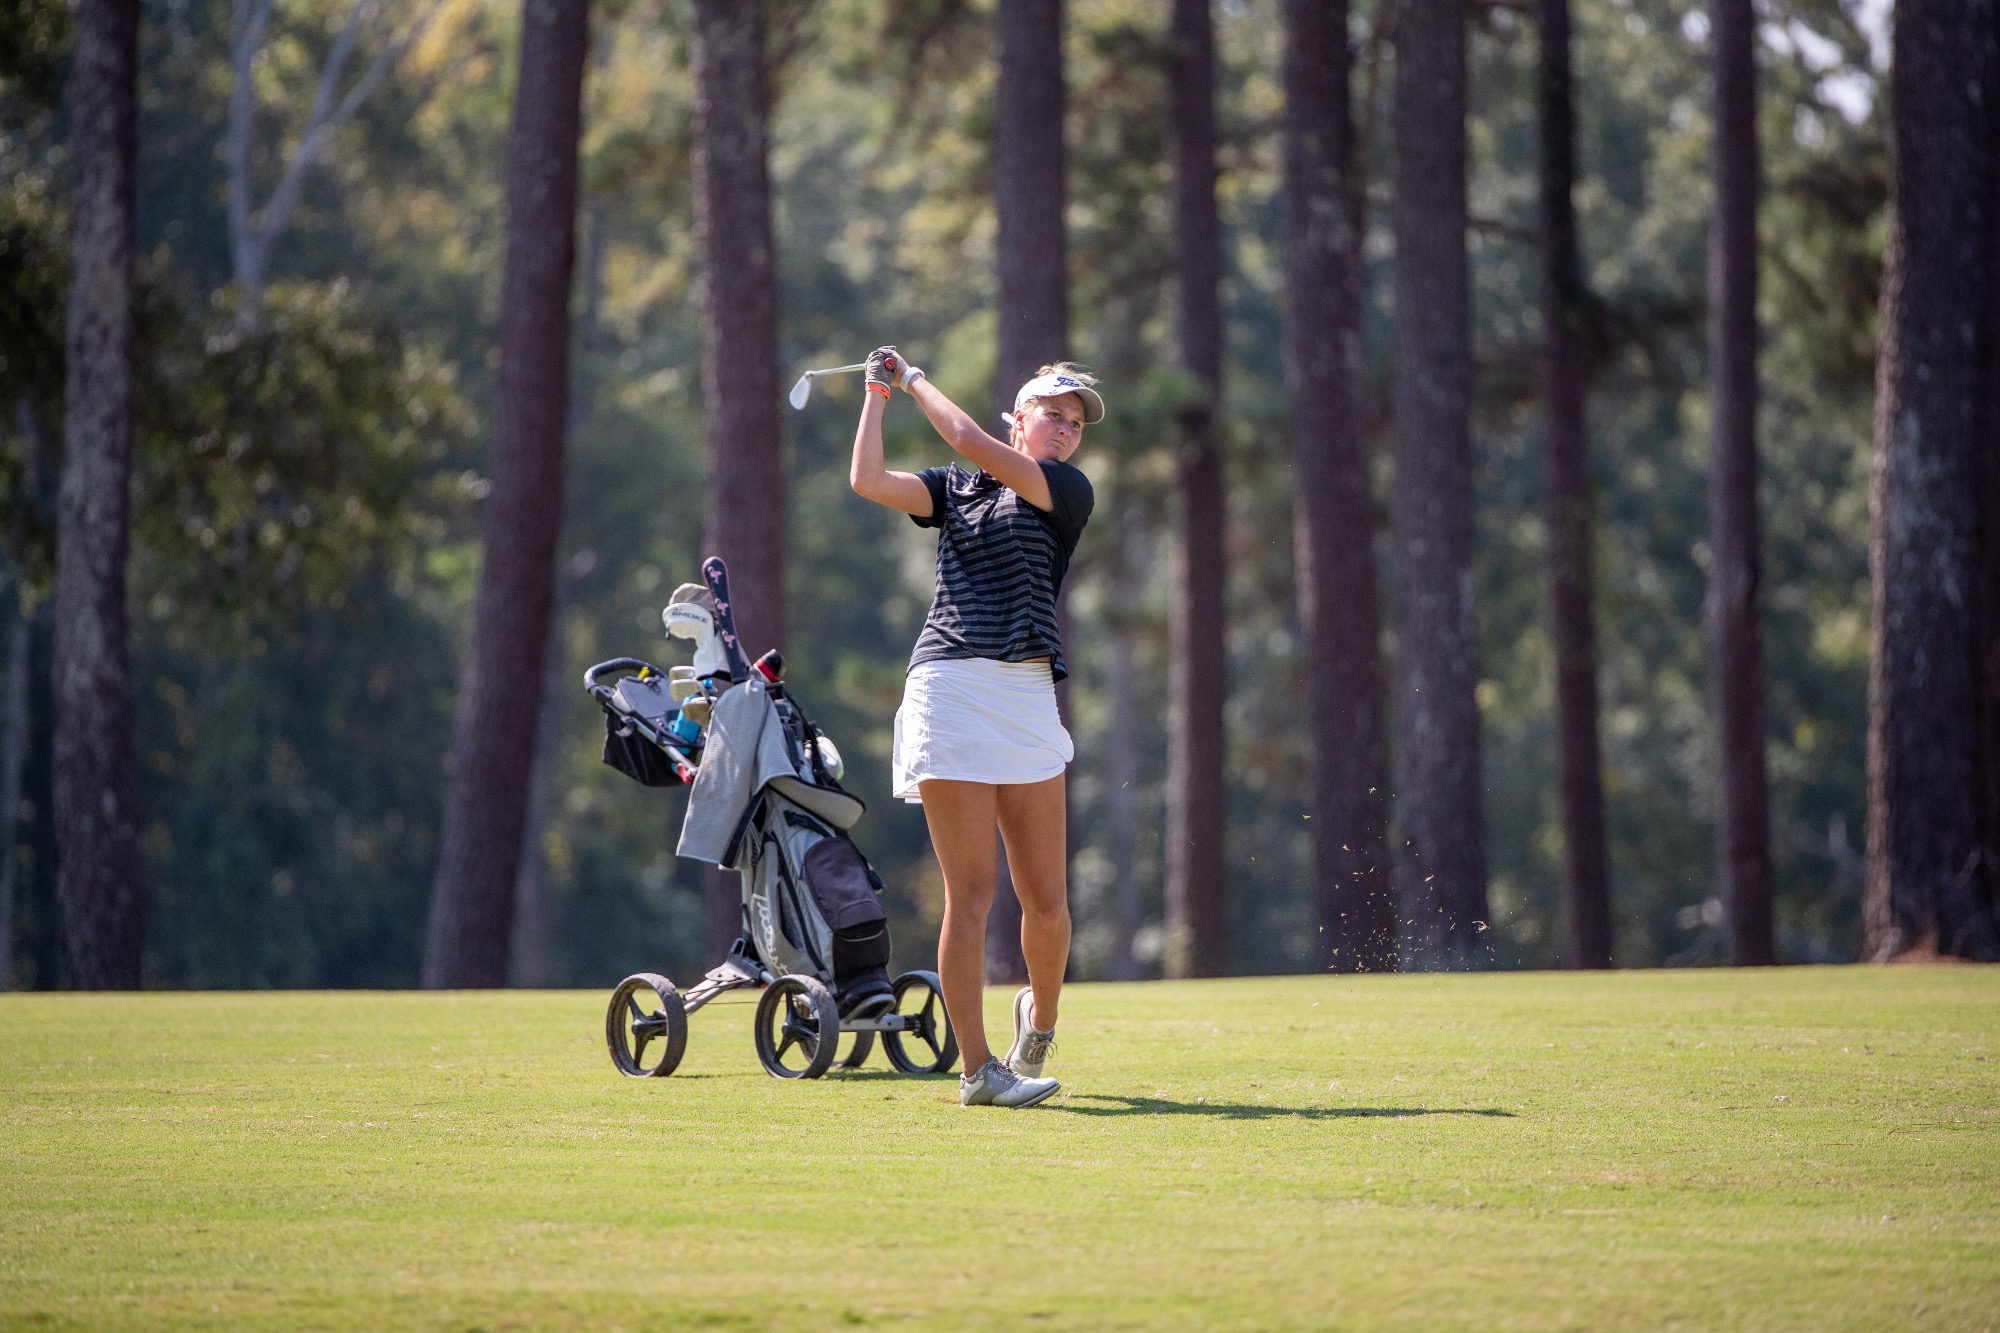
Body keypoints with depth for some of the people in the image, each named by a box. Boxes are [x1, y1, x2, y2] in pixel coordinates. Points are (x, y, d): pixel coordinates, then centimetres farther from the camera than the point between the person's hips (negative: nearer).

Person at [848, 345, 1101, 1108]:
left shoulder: (1070, 491, 9)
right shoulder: (955, 489, 16)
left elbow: (973, 444, -2)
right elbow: (869, 481, 4)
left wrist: (916, 380, 9)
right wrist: (879, 393, 9)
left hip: (1028, 698, 1)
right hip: (948, 693, -1)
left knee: (1046, 900, -1)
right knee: (972, 893, -7)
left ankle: (1041, 1018, 29)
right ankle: (978, 1070, -5)